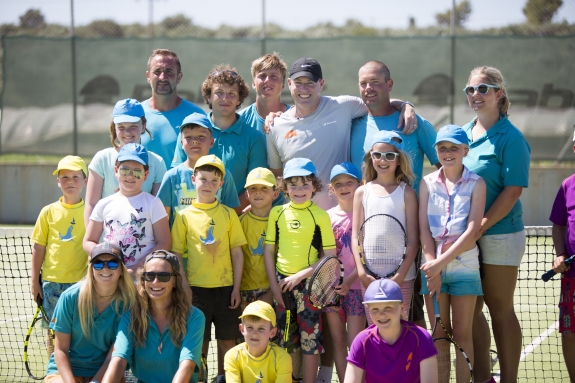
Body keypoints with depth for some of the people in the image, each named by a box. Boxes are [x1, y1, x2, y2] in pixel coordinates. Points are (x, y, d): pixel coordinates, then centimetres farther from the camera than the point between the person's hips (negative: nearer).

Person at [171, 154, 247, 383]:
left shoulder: (228, 214, 3)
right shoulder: (185, 216, 1)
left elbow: (237, 253, 4)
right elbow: (176, 255, 2)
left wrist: (236, 288, -1)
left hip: (225, 287, 1)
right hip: (196, 287, -1)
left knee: (227, 338, 7)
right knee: (198, 340, 5)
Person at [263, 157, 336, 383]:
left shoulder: (320, 216, -7)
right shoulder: (277, 213, 2)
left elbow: (329, 256, -7)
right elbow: (269, 251, 7)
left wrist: (300, 276, -14)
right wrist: (274, 284, 0)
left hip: (308, 282, -3)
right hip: (282, 282, 3)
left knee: (310, 338, 2)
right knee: (286, 339, 11)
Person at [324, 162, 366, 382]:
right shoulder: (328, 216, 8)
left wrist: (349, 280, -16)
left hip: (355, 286, -4)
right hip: (331, 286, 4)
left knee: (355, 343, -6)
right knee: (338, 341, 6)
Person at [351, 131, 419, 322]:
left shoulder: (406, 193, 1)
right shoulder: (363, 192, 7)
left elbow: (413, 239, -2)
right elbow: (355, 236, 6)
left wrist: (401, 274, -12)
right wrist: (361, 272, -6)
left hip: (401, 276, -2)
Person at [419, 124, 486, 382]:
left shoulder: (476, 184, -1)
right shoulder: (427, 183, 7)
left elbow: (472, 231, -10)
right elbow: (424, 228, 2)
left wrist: (441, 262, -15)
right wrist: (432, 265, -10)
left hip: (463, 265, -2)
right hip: (432, 267, 2)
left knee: (462, 334, 1)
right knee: (439, 335, 5)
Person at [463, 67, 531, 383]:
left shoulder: (510, 138, -10)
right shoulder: (461, 134, 10)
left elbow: (513, 190, -15)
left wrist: (480, 226, -20)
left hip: (499, 235, -6)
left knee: (500, 309, 1)